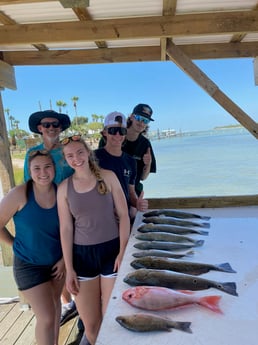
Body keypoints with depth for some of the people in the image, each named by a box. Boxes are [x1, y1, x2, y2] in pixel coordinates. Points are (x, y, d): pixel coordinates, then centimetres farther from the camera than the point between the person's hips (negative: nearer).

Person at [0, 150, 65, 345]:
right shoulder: (20, 194, -22)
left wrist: (65, 258, -4)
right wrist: (18, 245, -4)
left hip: (57, 261, 4)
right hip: (29, 265, -4)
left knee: (55, 304, 24)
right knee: (47, 318, 0)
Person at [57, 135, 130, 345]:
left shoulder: (108, 177, -3)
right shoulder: (64, 188, 1)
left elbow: (123, 215, -2)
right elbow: (66, 228, 1)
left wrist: (123, 251, -9)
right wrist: (69, 269, 0)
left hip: (112, 250, -1)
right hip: (82, 255, 2)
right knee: (90, 326, 11)